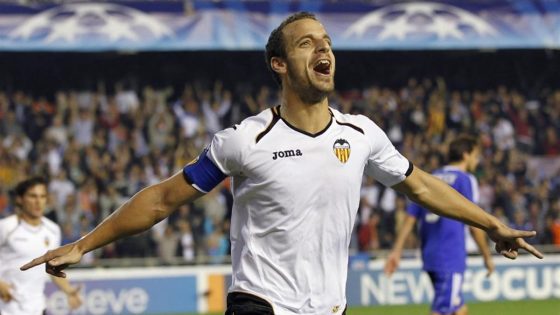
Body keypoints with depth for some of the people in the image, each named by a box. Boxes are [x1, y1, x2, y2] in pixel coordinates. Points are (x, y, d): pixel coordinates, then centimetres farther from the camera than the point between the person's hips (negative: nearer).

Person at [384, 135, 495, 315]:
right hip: (450, 259, -7)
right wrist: (487, 257, 2)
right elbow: (475, 225, -7)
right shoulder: (465, 180, -3)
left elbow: (410, 218, 11)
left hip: (429, 256, 7)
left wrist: (396, 251, 10)